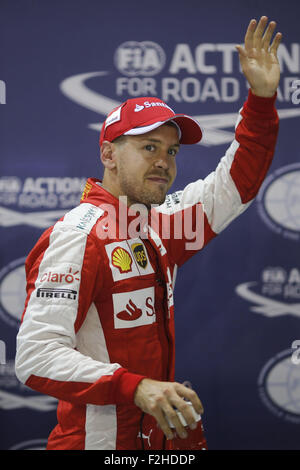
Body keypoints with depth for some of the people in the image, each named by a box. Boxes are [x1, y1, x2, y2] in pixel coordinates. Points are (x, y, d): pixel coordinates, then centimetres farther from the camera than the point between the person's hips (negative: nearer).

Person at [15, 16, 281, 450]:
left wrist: (262, 97, 8)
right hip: (96, 440, -8)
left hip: (157, 440, 8)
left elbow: (235, 184, 19)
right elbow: (36, 357, -25)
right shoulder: (77, 235, -17)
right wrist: (136, 387, -34)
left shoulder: (158, 227, 7)